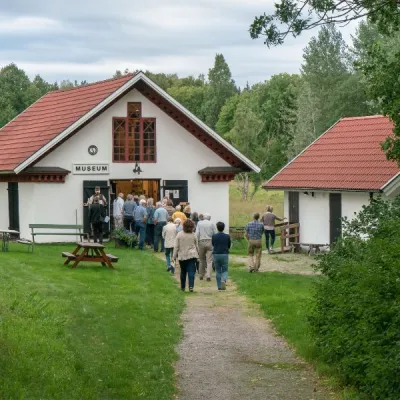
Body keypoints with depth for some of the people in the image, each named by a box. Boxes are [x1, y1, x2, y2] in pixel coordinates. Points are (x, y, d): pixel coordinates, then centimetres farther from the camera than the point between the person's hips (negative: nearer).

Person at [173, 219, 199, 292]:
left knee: (183, 272, 15)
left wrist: (174, 256, 3)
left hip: (182, 256, 1)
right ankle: (191, 286, -17)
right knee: (191, 271, -3)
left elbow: (176, 246, -4)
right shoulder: (193, 235, -3)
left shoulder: (179, 235, -6)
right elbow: (197, 246, 8)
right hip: (192, 255, -1)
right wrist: (197, 253, 25)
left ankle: (183, 287, 24)